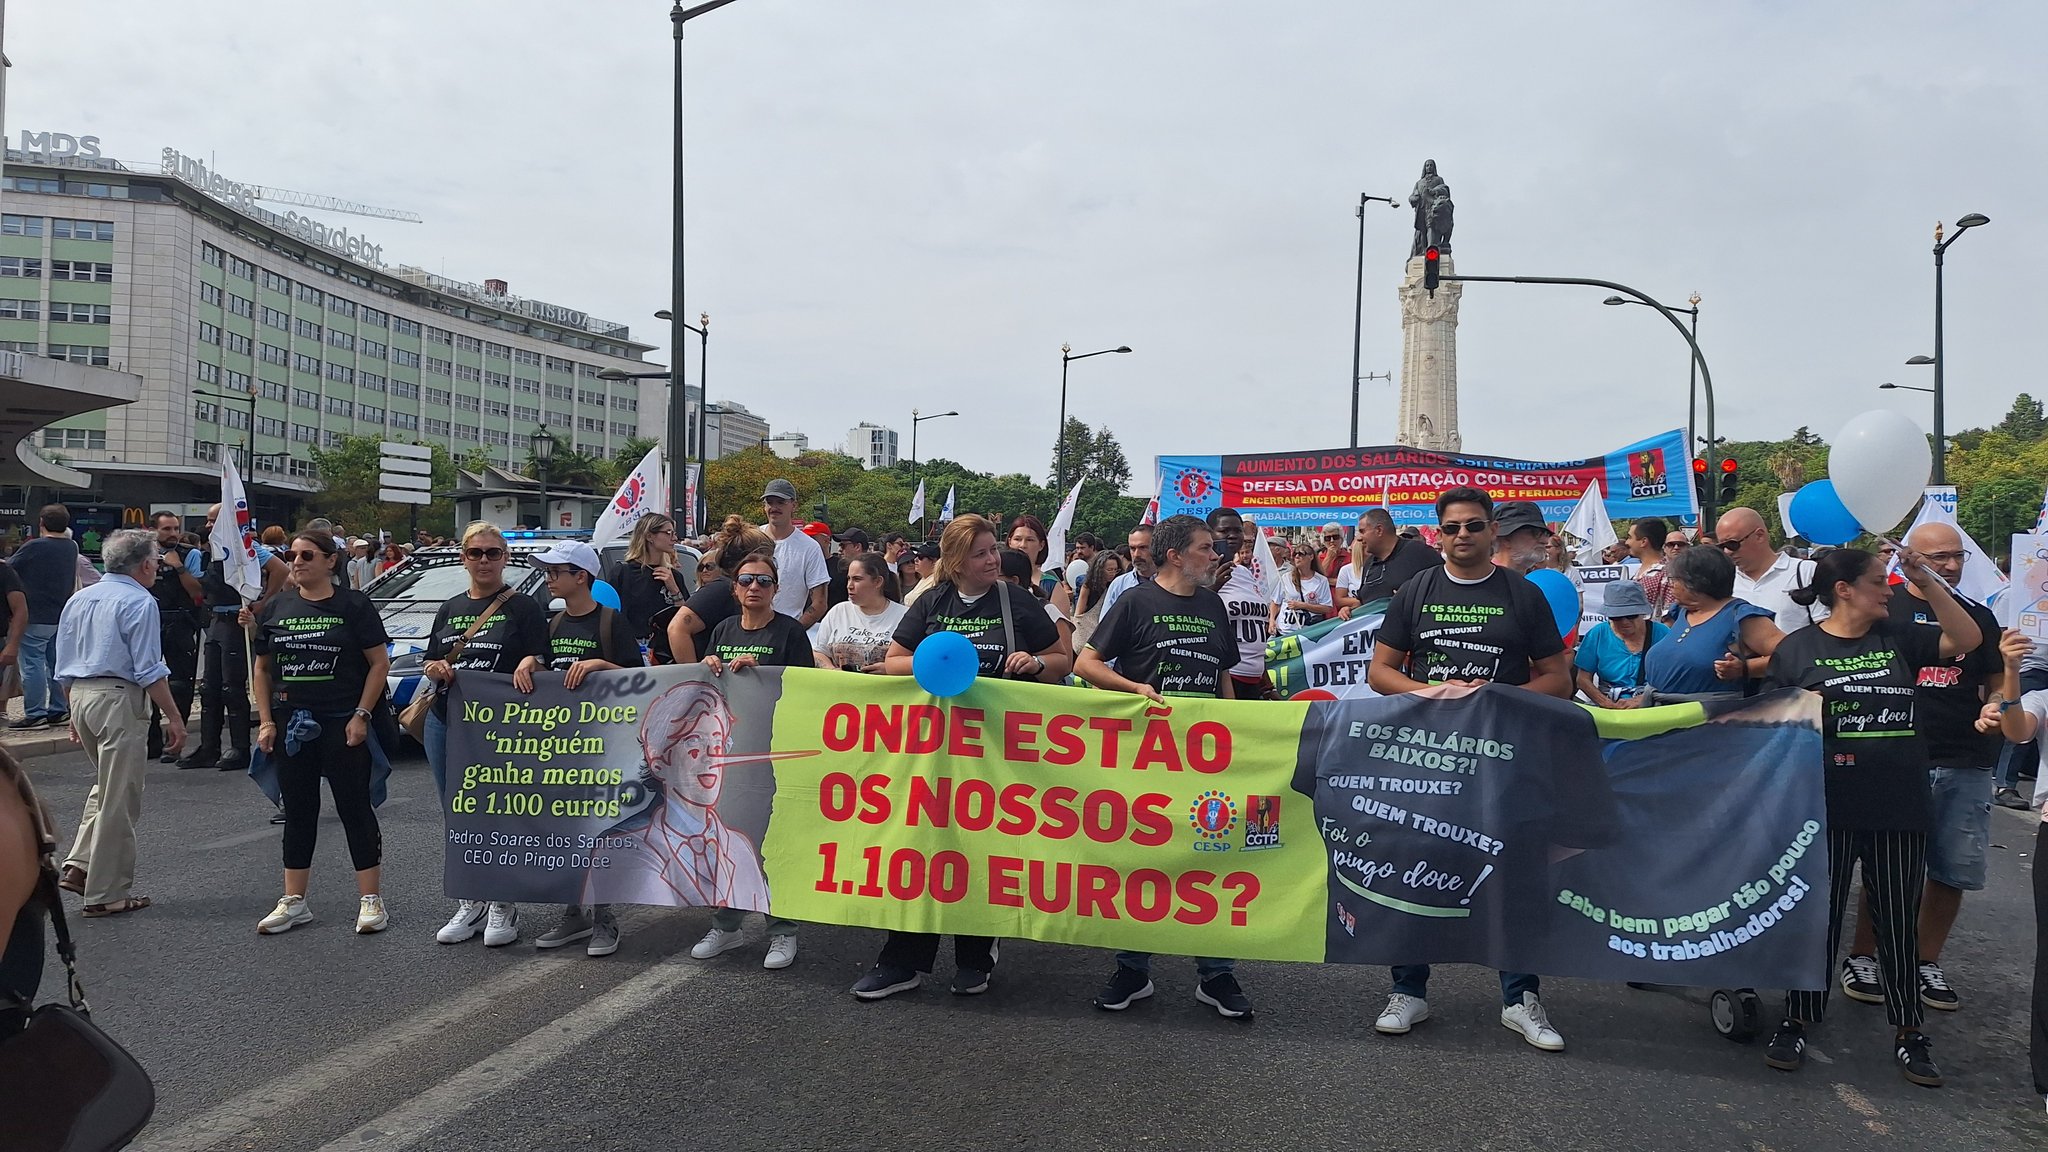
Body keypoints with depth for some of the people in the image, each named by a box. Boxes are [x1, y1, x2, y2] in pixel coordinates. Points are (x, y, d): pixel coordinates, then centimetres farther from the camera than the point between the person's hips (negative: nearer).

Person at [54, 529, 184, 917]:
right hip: (118, 698, -8)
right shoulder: (139, 602, -10)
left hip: (80, 696, 8)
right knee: (119, 799, -1)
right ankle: (106, 894, 5)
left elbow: (63, 667, 19)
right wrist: (174, 717, -10)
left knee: (105, 786, 23)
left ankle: (79, 865, 11)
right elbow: (149, 670, -14)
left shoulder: (78, 600, 14)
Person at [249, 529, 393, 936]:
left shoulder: (353, 605, -4)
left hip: (342, 725, -4)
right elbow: (262, 668, 12)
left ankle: (371, 899, 6)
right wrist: (266, 721, 3)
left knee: (354, 809, 0)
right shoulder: (276, 608, 8)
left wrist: (360, 716, -12)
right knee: (298, 811, 11)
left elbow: (379, 663, -5)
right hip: (291, 725, 4)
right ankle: (293, 902, 19)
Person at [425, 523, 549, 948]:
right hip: (445, 723, 6)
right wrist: (437, 669, -4)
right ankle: (470, 904, 22)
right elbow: (428, 662, 17)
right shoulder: (449, 609, 15)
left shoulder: (524, 608, -1)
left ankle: (503, 907, 10)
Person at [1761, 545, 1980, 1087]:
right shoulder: (1797, 649, -2)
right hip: (1826, 809, -3)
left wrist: (1928, 582, -4)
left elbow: (1966, 639, 2)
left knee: (1899, 921, 10)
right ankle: (1796, 1021, 19)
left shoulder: (1897, 639, 8)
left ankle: (1909, 1031, 22)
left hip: (1901, 809, 3)